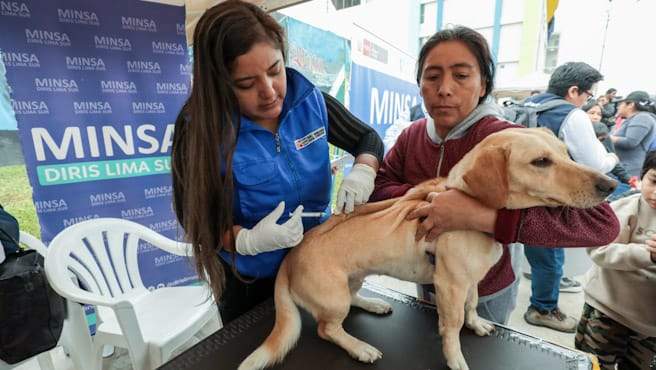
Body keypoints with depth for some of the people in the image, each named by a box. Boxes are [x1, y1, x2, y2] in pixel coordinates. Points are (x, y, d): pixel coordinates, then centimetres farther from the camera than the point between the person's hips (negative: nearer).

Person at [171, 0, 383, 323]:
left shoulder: (311, 101, -14)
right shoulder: (199, 128, -22)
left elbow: (369, 139, -2)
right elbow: (195, 218, -15)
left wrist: (362, 171, -23)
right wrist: (248, 241, -33)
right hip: (249, 280, -2)